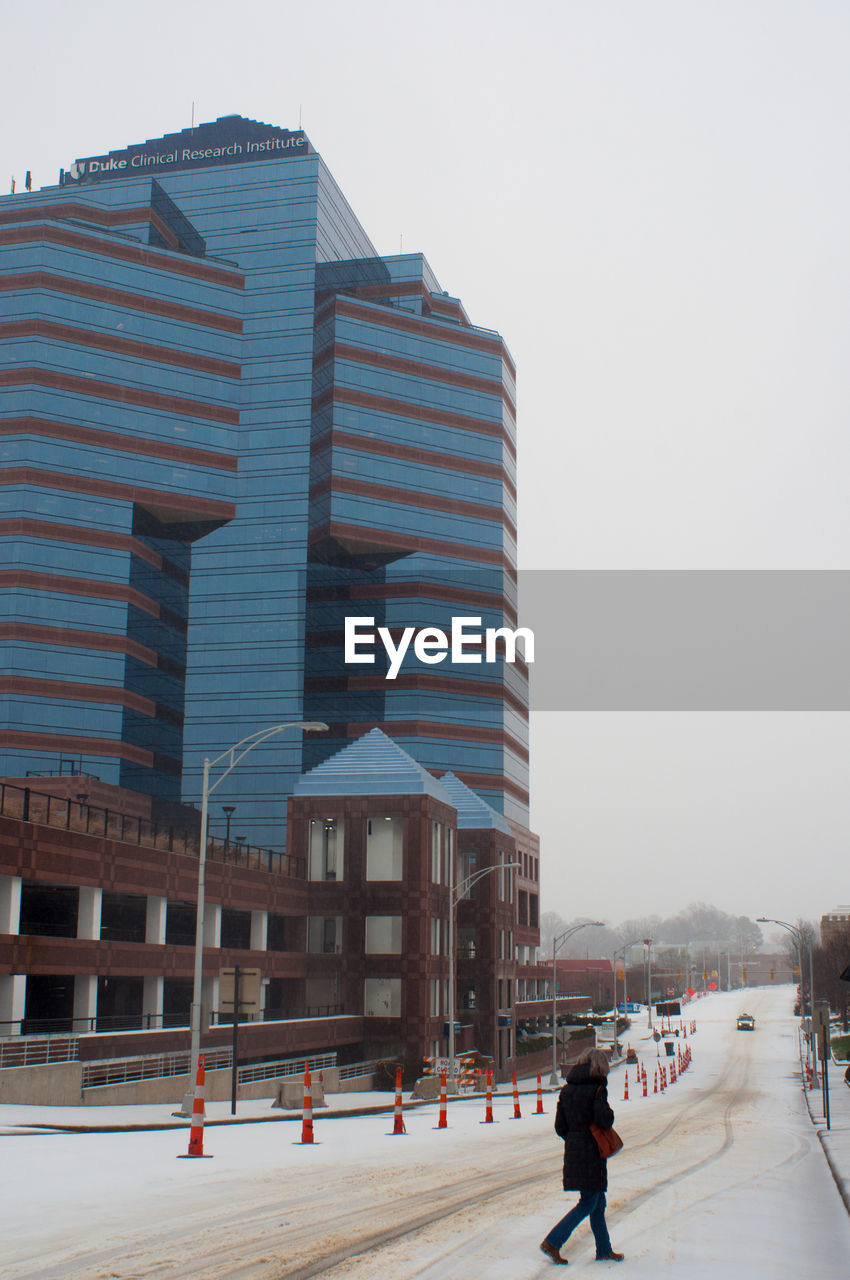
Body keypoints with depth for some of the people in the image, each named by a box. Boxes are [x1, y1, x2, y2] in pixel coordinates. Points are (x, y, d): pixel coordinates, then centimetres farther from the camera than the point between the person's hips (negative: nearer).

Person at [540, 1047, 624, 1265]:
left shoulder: (567, 1089, 9)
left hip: (572, 1151, 7)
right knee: (588, 1204, 0)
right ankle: (552, 1242, -5)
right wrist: (610, 1116, -1)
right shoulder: (597, 1088, -11)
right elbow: (604, 1118, -23)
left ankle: (604, 1249, 22)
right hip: (591, 1153, -7)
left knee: (598, 1202, 16)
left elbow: (560, 1126, 7)